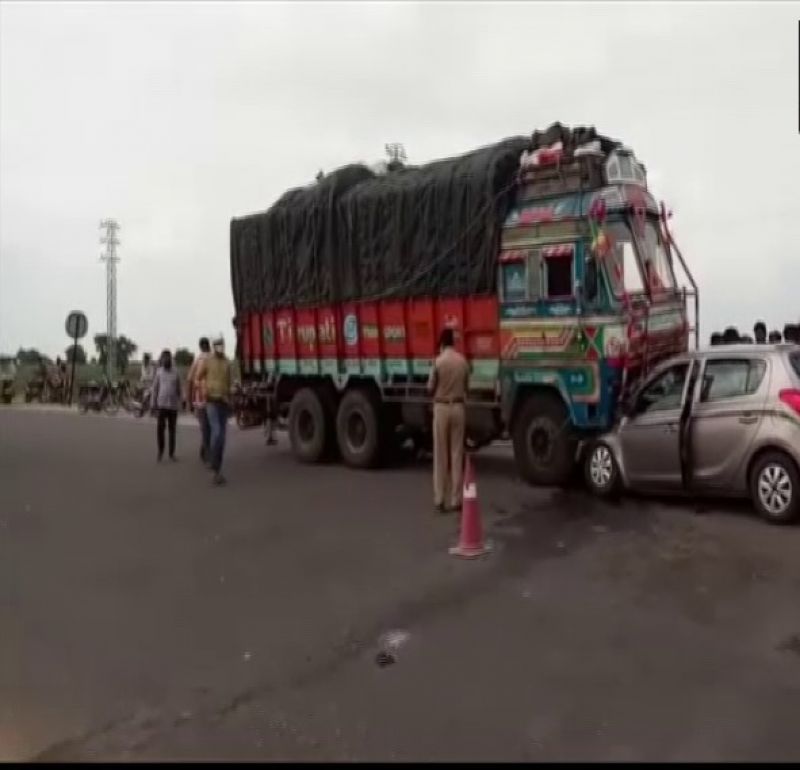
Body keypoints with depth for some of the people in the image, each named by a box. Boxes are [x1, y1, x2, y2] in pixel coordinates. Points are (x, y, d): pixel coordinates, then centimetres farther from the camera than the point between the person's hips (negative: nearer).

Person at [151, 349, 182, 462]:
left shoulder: (176, 372, 5)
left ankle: (172, 453, 13)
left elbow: (179, 389, 9)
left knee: (172, 429, 5)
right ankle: (160, 450, 11)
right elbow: (155, 388, 3)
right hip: (162, 404, -1)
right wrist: (154, 404, -1)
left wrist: (179, 403, 7)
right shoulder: (159, 372, 2)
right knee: (160, 428, -7)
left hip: (173, 405, 1)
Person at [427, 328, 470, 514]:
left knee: (441, 455, 2)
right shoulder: (463, 361, 0)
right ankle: (456, 500, 10)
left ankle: (439, 500, 4)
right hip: (459, 407, 3)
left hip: (442, 408, -3)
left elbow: (430, 388, -4)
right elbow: (466, 387, 8)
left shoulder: (438, 361, -11)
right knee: (457, 454, 7)